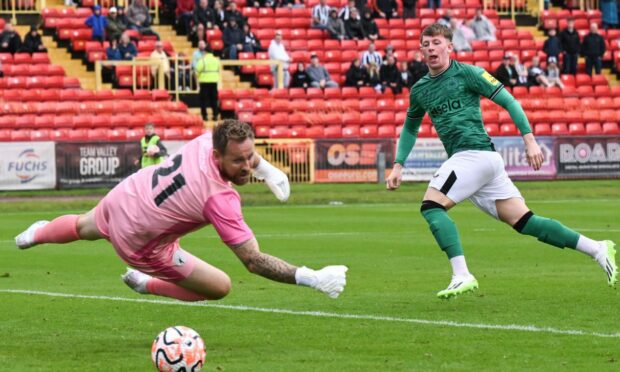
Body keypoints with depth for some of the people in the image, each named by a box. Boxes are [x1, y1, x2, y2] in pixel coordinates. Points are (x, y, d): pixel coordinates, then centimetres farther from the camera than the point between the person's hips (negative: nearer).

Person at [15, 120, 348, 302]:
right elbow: (254, 262, -37)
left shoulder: (206, 141, -21)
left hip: (120, 197, 7)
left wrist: (264, 168, 5)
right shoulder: (220, 200, -39)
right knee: (220, 287, 2)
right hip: (141, 246, -7)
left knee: (86, 228, 40)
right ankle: (147, 284, 23)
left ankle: (39, 233, 72)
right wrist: (312, 278, -41)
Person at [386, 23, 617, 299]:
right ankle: (597, 249, 5)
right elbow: (410, 128, 32)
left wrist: (529, 140, -10)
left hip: (475, 152, -7)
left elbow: (509, 101, -3)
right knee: (522, 221, 2)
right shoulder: (419, 90, 18)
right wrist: (398, 166, 22)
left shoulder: (467, 73, -2)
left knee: (431, 206, -17)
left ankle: (462, 275, -23)